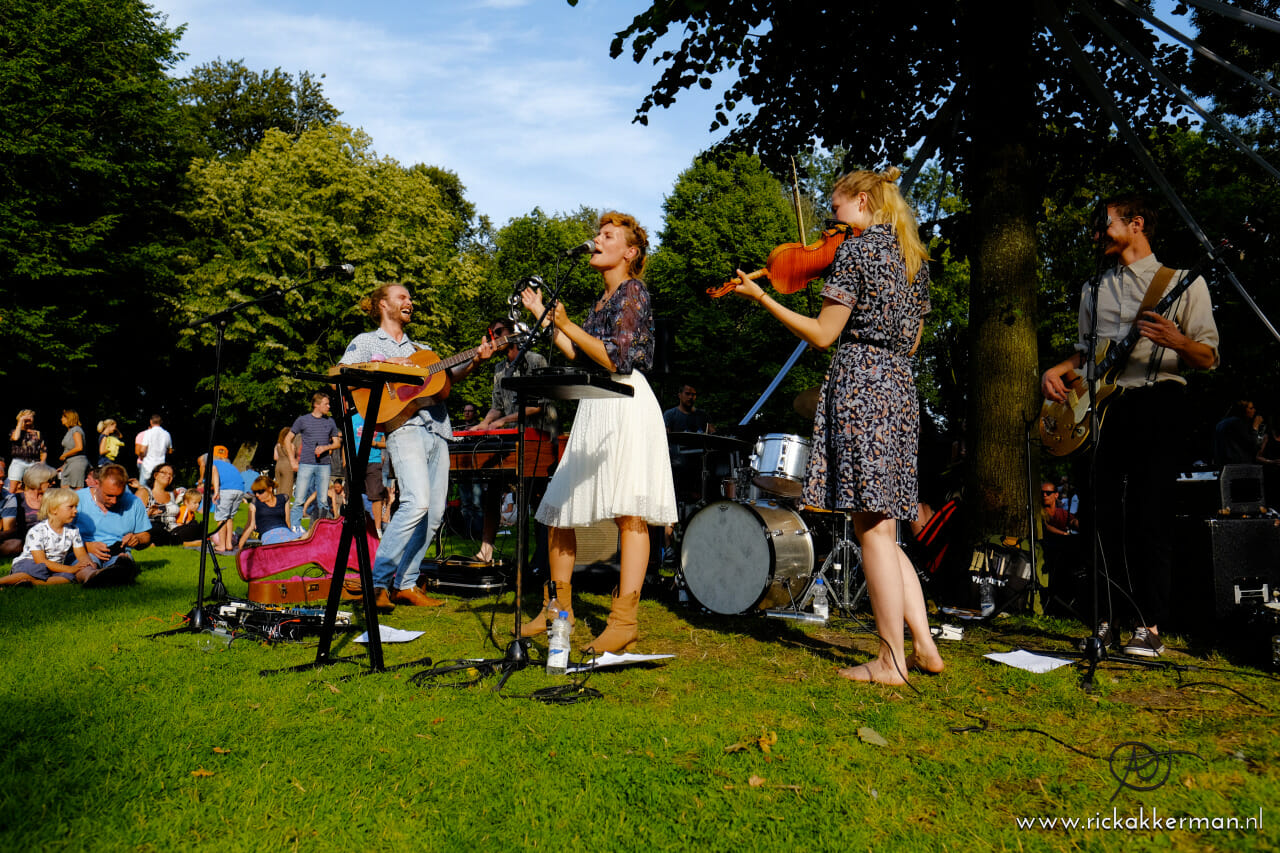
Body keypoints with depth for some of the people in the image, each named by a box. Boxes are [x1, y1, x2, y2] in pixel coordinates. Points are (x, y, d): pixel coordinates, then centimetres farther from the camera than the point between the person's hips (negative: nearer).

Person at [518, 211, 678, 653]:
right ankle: (559, 605, 22)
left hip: (626, 405, -9)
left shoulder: (633, 291, -3)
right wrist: (545, 318, 24)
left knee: (629, 513, -12)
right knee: (556, 507, 9)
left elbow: (618, 359, -14)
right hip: (594, 408, 10)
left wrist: (568, 325, -13)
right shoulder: (601, 301, 23)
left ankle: (624, 619, -12)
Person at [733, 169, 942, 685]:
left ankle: (891, 661, 1)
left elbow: (822, 335, -9)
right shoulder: (914, 256, 19)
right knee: (882, 528, 13)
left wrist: (761, 298, -3)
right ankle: (924, 646, 13)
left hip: (858, 386, -8)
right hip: (901, 390, 8)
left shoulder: (856, 249, -5)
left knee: (873, 527, -4)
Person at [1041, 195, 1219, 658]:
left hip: (1156, 402, -5)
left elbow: (1209, 358, 1)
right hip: (1101, 404, 5)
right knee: (1101, 516, 1)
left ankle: (1150, 627, -1)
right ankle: (1107, 619, 10)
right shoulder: (1095, 289, 21)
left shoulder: (1183, 282, 5)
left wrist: (1176, 341, -20)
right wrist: (1057, 370, 7)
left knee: (1149, 516, -8)